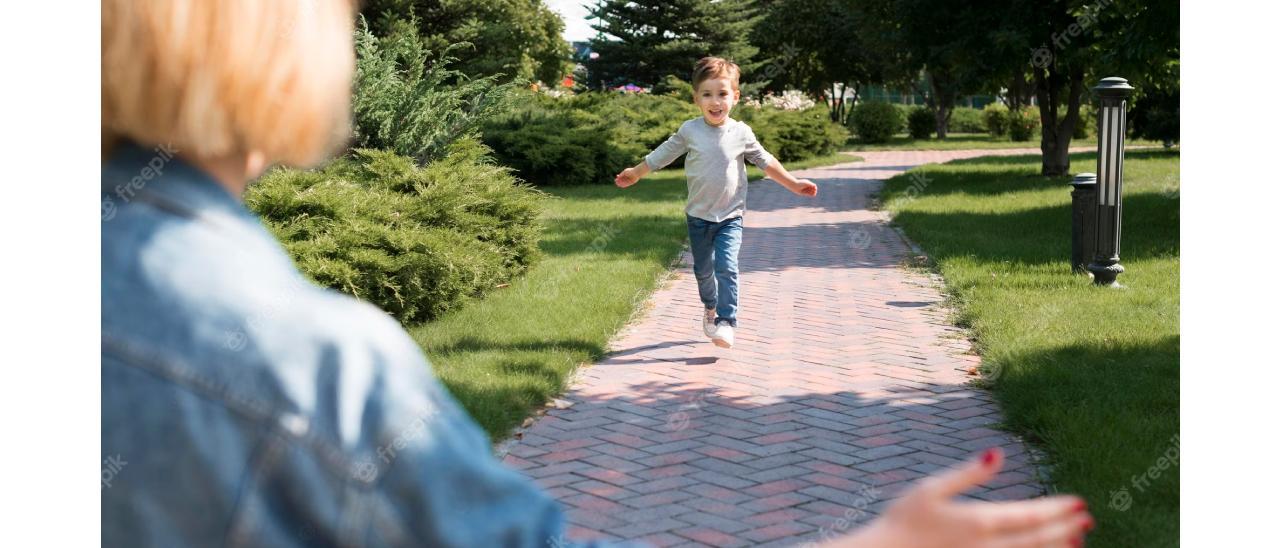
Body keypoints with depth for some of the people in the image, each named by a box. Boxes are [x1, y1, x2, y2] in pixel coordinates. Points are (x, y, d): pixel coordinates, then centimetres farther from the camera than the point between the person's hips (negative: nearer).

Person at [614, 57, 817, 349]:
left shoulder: (741, 133, -7)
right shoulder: (689, 131, -7)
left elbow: (766, 161, 7)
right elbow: (661, 155, 8)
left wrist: (793, 184, 9)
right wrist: (635, 174, 16)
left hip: (730, 217, -2)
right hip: (699, 216, 2)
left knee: (726, 267, -17)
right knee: (703, 269, 15)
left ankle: (726, 322, -14)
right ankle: (710, 307, 41)